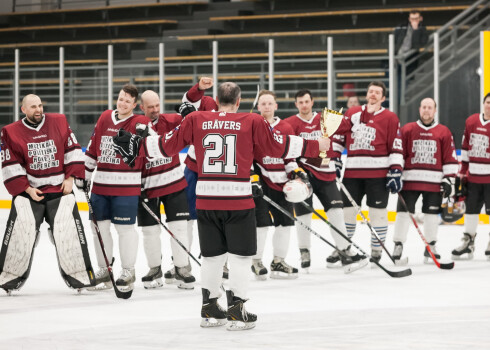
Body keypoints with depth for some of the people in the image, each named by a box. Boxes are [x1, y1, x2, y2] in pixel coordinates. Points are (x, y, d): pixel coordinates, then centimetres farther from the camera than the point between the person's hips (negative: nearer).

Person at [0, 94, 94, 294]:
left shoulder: (59, 122, 3)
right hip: (28, 191, -1)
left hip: (60, 189, 1)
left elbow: (73, 150, 7)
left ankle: (80, 277, 5)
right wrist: (26, 188, -10)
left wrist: (70, 177, -1)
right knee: (20, 235, -6)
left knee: (69, 232, -5)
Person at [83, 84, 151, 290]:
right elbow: (93, 148, 16)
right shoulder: (105, 118, 10)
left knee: (125, 227, -1)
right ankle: (104, 270, 23)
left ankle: (128, 271, 14)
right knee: (100, 226, 10)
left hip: (126, 186, -5)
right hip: (100, 184, 5)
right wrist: (85, 174, 17)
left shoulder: (140, 123, -5)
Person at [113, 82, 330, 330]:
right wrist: (315, 147, 13)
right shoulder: (252, 122, -1)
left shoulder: (195, 120, 4)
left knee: (212, 254, 15)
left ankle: (210, 309, 23)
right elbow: (280, 147, 2)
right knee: (240, 254, 6)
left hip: (206, 199, 3)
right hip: (238, 199, -3)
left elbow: (168, 145, 7)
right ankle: (236, 311, 4)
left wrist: (139, 146, 22)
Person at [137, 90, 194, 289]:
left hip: (174, 183, 1)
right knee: (150, 230, 6)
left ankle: (182, 269, 8)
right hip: (147, 187, 0)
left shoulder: (171, 122, -4)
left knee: (179, 226, 0)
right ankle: (155, 269, 22)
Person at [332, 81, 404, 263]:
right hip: (352, 171, 3)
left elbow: (396, 147, -2)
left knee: (378, 212, 0)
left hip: (379, 173, -3)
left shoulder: (390, 118, 2)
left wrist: (396, 172, -9)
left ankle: (376, 250, 11)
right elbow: (338, 136, 16)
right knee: (347, 210, 6)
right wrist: (334, 160, 8)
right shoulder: (352, 113, 12)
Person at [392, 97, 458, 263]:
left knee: (432, 214, 5)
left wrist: (449, 180, 2)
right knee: (404, 212, -3)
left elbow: (450, 158, 7)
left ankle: (430, 246, 17)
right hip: (410, 179, 0)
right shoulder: (407, 130, 6)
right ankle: (398, 245, 4)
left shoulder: (444, 132, 6)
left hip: (434, 181, 0)